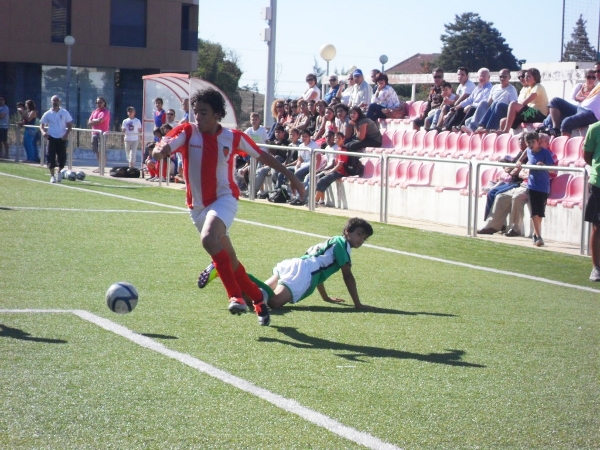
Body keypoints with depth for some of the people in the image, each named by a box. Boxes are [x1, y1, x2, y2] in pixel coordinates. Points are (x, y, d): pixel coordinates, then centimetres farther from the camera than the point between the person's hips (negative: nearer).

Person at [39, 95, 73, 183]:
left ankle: (59, 172, 25)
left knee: (62, 157, 0)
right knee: (51, 158, -6)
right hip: (52, 138, 0)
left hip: (62, 138, 1)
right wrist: (43, 132, -17)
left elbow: (70, 125, 5)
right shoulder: (47, 114, 2)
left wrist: (67, 134, -10)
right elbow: (41, 125, 5)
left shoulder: (64, 113, 2)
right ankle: (52, 176, 3)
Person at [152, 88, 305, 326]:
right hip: (198, 206, 3)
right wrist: (159, 150, -49)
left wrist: (290, 176, 12)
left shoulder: (233, 137, -7)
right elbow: (161, 150, -24)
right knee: (227, 259, 12)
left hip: (224, 199, -3)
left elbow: (262, 155, 8)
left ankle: (236, 296, -26)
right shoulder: (187, 132, -8)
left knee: (208, 239, -33)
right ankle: (258, 297, 33)